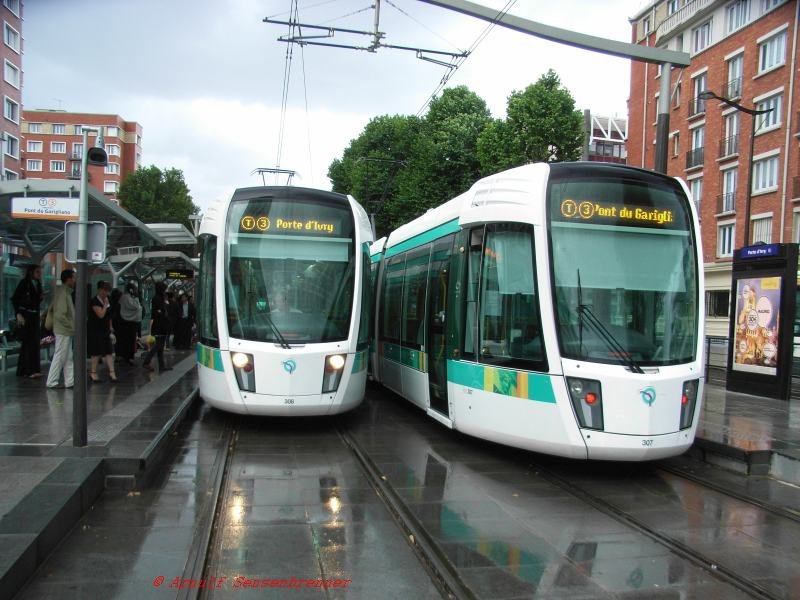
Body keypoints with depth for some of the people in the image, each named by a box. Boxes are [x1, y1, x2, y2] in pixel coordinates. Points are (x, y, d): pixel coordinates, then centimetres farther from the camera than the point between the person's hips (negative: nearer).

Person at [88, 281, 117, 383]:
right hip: (95, 331, -7)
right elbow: (101, 314, -23)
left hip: (105, 331, 8)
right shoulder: (94, 301, -14)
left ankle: (112, 372, -1)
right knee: (97, 353, -1)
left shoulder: (107, 301, 11)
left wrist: (110, 327, 17)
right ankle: (93, 372, 13)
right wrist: (105, 304, -15)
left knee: (109, 352, 0)